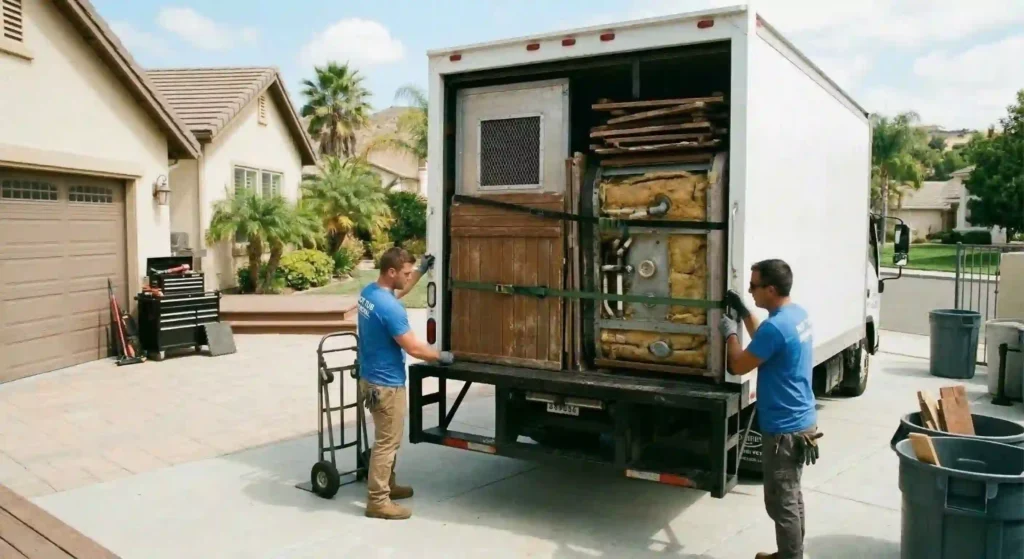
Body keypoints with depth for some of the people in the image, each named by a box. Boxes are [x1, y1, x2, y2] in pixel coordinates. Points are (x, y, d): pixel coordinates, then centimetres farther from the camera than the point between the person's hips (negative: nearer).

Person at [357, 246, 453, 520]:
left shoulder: (369, 291, 2)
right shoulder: (389, 308, -28)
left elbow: (398, 291, 25)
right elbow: (413, 348, -22)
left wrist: (422, 269, 20)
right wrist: (441, 356, -6)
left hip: (372, 378, 10)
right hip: (386, 384, -10)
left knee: (387, 439, 22)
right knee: (387, 443, 2)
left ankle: (387, 485, 35)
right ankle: (377, 501, 11)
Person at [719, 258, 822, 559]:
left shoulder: (776, 326, -26)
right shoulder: (797, 314, 5)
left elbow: (739, 366, -16)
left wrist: (730, 333, -1)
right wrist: (744, 313, 14)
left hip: (784, 428, -10)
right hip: (800, 420, 10)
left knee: (781, 502, 3)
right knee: (792, 496, 22)